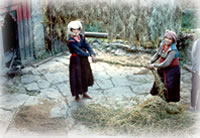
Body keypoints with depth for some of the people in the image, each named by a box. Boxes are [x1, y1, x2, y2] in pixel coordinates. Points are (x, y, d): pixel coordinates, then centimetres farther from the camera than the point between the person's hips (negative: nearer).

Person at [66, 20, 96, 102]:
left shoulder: (81, 37, -1)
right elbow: (78, 51, -24)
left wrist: (92, 54, -25)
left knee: (85, 76, 17)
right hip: (76, 60, -7)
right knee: (76, 78, 3)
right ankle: (77, 96, 21)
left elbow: (87, 46, -9)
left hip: (84, 60, 7)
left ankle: (84, 93, 36)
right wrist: (89, 55, -24)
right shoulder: (70, 41, -19)